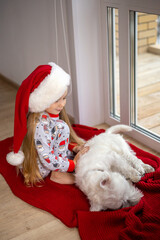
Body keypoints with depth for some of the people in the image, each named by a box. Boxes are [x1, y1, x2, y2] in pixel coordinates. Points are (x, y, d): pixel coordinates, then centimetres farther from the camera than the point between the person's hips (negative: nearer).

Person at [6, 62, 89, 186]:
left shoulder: (52, 114, -4)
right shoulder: (39, 125, -32)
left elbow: (62, 140, 10)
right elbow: (47, 160, -31)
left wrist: (74, 147, -6)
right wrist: (73, 164, -23)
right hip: (38, 170, -9)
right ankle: (58, 174, -12)